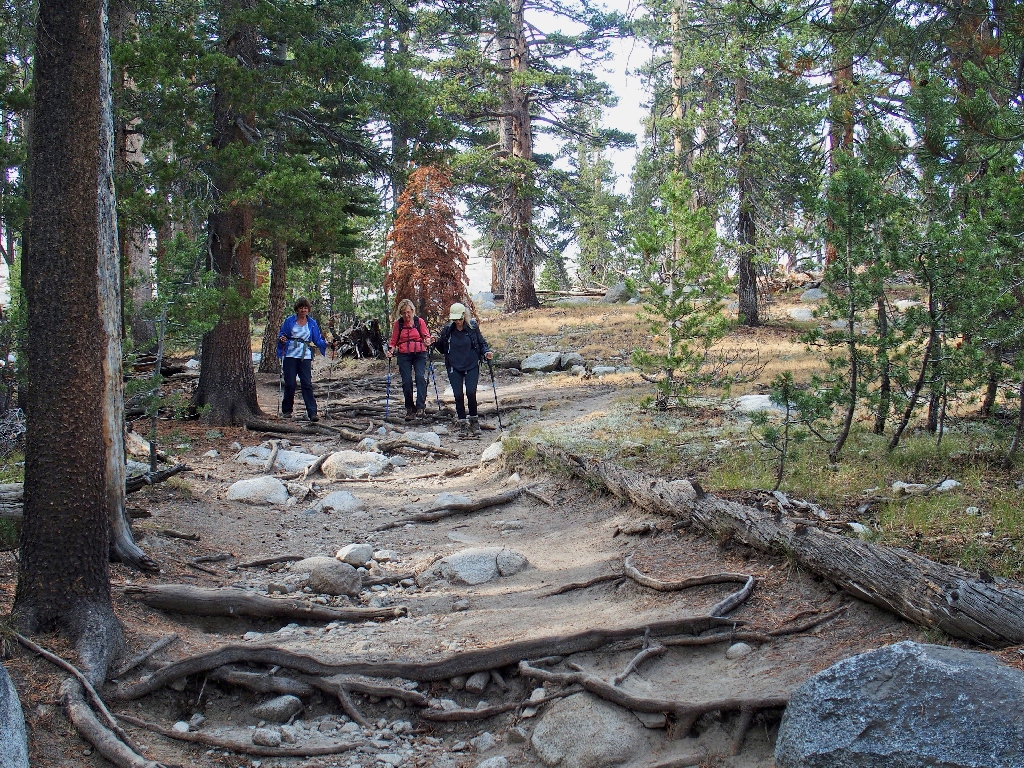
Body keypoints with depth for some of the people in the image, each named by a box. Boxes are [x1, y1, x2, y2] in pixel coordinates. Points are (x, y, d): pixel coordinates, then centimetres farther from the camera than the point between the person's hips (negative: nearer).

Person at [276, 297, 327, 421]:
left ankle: (312, 413, -12)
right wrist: (282, 339, -14)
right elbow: (281, 335, 8)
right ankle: (286, 410, 16)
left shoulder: (312, 323, 10)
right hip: (290, 356, 0)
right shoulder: (289, 321, 5)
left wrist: (326, 344, -10)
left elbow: (318, 340, 9)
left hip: (305, 357, 1)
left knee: (307, 384, -7)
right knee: (290, 384, 0)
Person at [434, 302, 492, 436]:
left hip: (472, 366, -2)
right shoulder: (448, 329, 2)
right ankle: (462, 423, 10)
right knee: (458, 395, -2)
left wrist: (486, 352, -11)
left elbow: (481, 343, 7)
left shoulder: (472, 327, -2)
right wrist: (436, 342, -8)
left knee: (471, 393, -12)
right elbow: (442, 348, 12)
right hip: (454, 368, 2)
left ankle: (474, 421, 8)